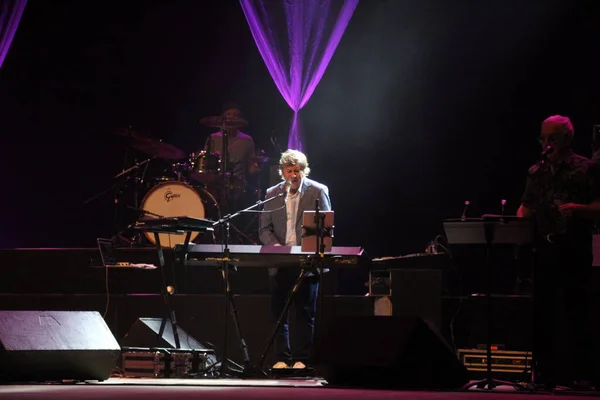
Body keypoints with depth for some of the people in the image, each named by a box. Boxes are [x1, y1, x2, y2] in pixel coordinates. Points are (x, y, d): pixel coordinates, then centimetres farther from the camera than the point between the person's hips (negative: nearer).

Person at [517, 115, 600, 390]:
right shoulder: (536, 172, 18)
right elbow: (526, 207, 20)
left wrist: (577, 209, -19)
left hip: (574, 251, -5)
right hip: (542, 250, 5)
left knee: (576, 313, -6)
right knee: (541, 314, 3)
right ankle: (546, 374, 9)